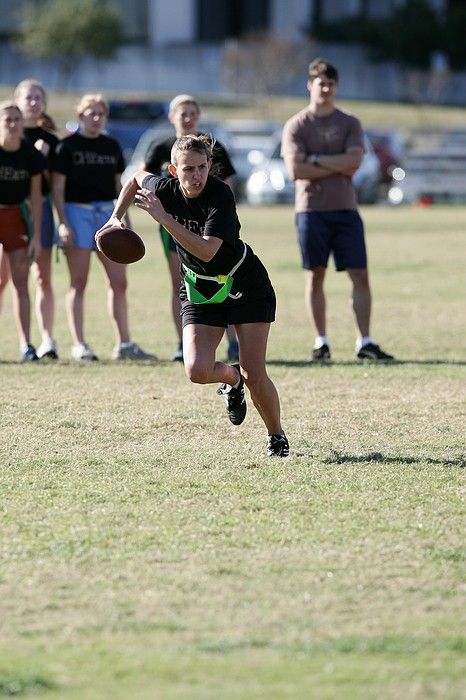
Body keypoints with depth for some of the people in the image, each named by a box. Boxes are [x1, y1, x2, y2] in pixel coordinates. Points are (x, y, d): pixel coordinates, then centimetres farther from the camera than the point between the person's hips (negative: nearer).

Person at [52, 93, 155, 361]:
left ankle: (124, 344, 7)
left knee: (119, 281, 2)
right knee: (79, 283, -3)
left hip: (107, 211, 5)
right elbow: (58, 187, -5)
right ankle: (79, 345, 1)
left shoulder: (112, 146, 13)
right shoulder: (68, 146, -2)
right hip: (77, 211, -5)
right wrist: (63, 222, -13)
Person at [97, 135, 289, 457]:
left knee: (254, 375, -7)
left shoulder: (221, 195, -27)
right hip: (199, 290, 4)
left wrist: (163, 217, -38)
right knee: (197, 371, -14)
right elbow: (138, 177, 12)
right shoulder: (163, 188, -13)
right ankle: (231, 377, 22)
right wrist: (116, 217, 5)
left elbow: (207, 251, -37)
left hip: (245, 284, -4)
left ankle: (277, 438, 18)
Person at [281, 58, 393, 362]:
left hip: (345, 209, 2)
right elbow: (296, 169, -11)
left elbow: (353, 162, -7)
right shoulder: (296, 126, 2)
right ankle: (322, 342, 10)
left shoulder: (350, 124, 8)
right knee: (315, 276, 2)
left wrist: (316, 160, -9)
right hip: (312, 209, -2)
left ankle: (365, 342, -2)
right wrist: (338, 166, -9)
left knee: (360, 276, -4)